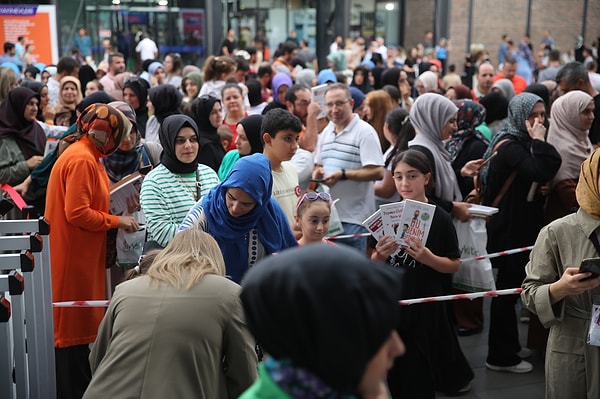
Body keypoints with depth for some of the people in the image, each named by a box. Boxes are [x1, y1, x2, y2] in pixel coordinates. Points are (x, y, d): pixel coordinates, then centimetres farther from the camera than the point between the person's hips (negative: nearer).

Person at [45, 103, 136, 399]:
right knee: (71, 328, -2)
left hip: (81, 256, 10)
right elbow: (77, 213, -22)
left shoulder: (87, 157, 15)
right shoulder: (81, 160, -17)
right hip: (72, 257, -10)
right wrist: (117, 221, -14)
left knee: (80, 324, 15)